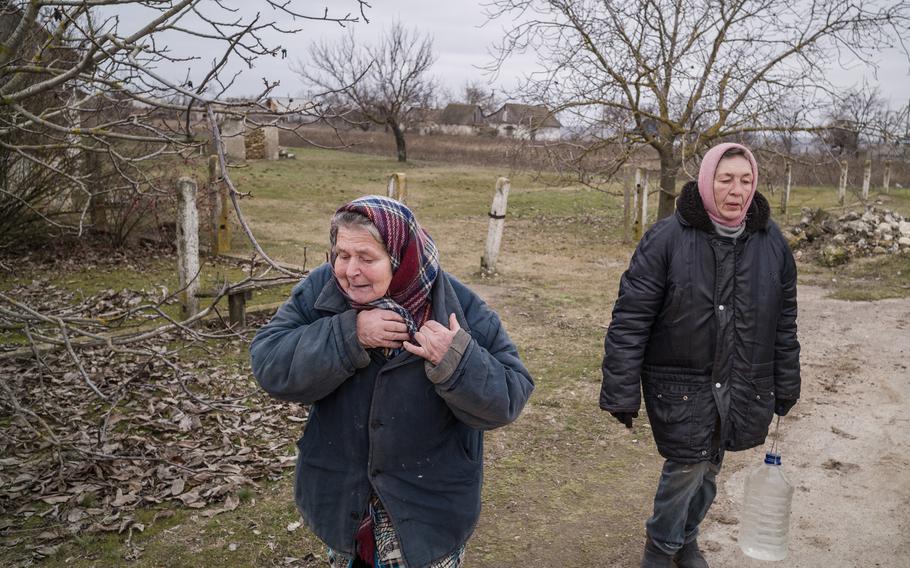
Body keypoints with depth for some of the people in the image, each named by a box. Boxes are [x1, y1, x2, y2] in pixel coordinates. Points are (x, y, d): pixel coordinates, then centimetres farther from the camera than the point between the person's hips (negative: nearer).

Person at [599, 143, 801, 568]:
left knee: (708, 467, 15)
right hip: (680, 384, -4)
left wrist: (786, 386, 12)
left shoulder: (772, 243, 1)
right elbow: (630, 319, -14)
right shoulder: (666, 238, -14)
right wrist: (621, 392, -15)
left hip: (743, 385, 4)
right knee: (688, 465, -2)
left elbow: (784, 321, 10)